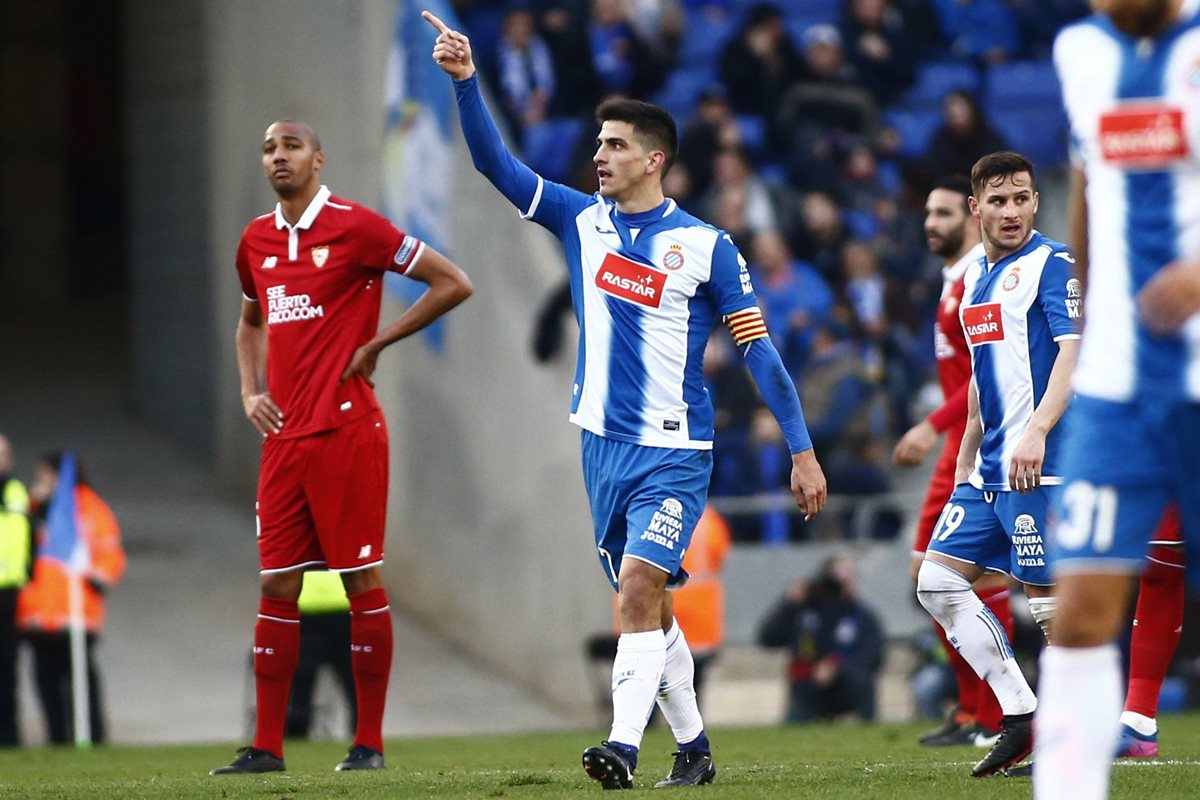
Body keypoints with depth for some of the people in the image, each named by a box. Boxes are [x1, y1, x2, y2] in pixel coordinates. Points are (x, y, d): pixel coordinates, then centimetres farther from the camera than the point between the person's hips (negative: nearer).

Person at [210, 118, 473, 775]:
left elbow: (452, 284, -6)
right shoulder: (256, 241, 13)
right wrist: (250, 391, 14)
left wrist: (375, 343, -6)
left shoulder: (354, 227, -6)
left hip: (346, 429, -6)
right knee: (276, 587, 5)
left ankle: (370, 741, 2)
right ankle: (266, 746, 7)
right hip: (283, 434, 6)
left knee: (362, 580, -3)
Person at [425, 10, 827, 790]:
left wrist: (803, 449, -5)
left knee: (640, 585, -21)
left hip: (675, 451, -5)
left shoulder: (705, 247, -6)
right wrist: (466, 81, -16)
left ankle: (625, 743, -30)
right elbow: (496, 164, -2)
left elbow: (760, 348, -3)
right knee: (645, 603, 11)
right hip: (605, 446, 5)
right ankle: (692, 747, 24)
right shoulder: (581, 220, 6)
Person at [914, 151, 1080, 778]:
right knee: (937, 581, 3)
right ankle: (1018, 715, 6)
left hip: (1040, 467, -9)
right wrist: (966, 458, 26)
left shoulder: (1053, 264, -8)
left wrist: (1037, 431, -32)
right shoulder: (976, 278, 18)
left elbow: (1074, 350, -20)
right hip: (988, 470, 9)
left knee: (1049, 599, -7)